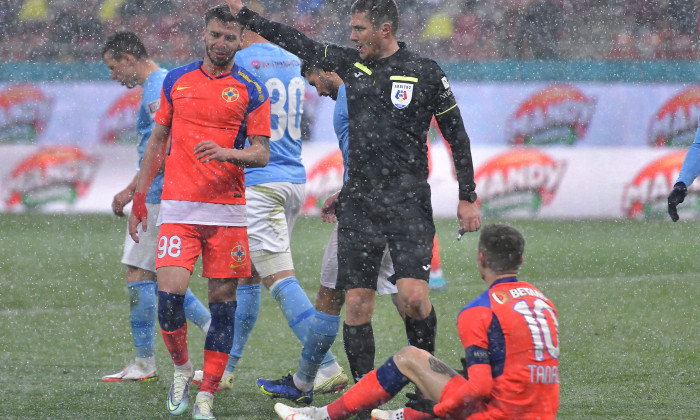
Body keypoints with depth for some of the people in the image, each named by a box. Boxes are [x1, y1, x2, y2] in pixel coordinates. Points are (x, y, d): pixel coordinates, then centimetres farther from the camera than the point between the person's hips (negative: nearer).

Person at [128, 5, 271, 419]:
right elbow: (157, 142, 17)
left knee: (223, 299, -1)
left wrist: (225, 152, -21)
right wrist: (139, 199, 13)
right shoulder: (176, 81, 9)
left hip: (228, 209, -1)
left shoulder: (251, 90, 2)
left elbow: (262, 154, -1)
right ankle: (181, 368, 12)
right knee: (170, 292, -14)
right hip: (178, 207, 1)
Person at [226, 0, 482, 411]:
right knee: (357, 303, -2)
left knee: (413, 296, -17)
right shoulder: (351, 64, 9)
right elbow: (299, 43, 18)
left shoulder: (425, 73, -1)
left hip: (408, 203, -4)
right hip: (358, 203, 4)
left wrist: (468, 198, 4)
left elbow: (456, 134, 5)